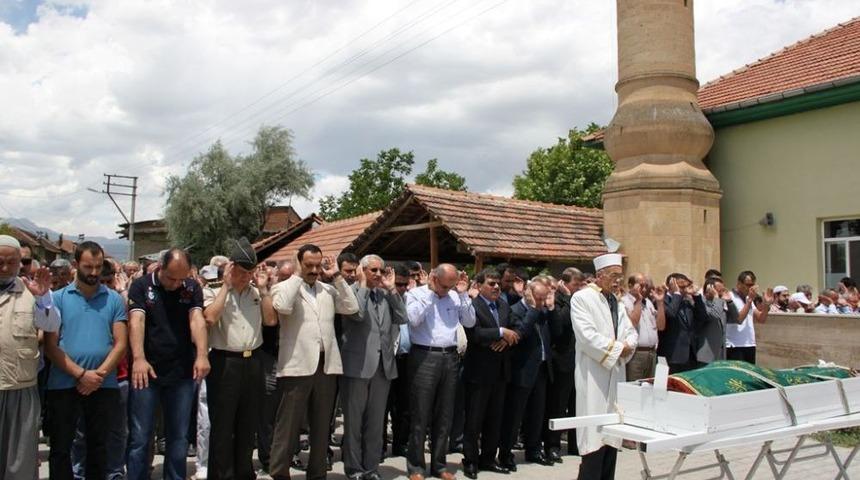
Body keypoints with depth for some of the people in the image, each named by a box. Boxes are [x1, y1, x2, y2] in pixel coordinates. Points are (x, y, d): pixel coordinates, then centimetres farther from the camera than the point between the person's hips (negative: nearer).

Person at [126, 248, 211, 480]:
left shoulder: (192, 288, 4)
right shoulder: (141, 286, -2)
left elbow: (197, 320, -10)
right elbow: (136, 321, -14)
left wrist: (202, 355, -26)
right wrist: (138, 358, -30)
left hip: (182, 374, 2)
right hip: (147, 372, -2)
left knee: (178, 438, 11)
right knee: (139, 438, 3)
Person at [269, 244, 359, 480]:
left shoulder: (328, 289, 14)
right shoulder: (285, 287, 1)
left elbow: (351, 308, 2)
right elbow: (283, 306, -21)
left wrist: (336, 276, 2)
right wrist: (298, 275, -10)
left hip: (327, 365, 5)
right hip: (297, 366, -5)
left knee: (321, 425, 13)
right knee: (289, 424, 0)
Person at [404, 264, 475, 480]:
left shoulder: (455, 296, 12)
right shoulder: (415, 294, 0)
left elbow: (469, 322, 6)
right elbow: (414, 318, -17)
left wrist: (463, 294, -1)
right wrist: (431, 292, -11)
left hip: (449, 358, 5)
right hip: (424, 358, -5)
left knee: (444, 416, 11)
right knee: (420, 416, 0)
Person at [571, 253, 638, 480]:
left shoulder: (616, 302, 17)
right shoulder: (582, 298, -6)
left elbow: (631, 332, 17)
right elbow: (587, 335, -16)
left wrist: (628, 346, -5)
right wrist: (617, 348, -12)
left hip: (615, 374, 7)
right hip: (594, 375, -7)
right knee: (595, 435, -9)